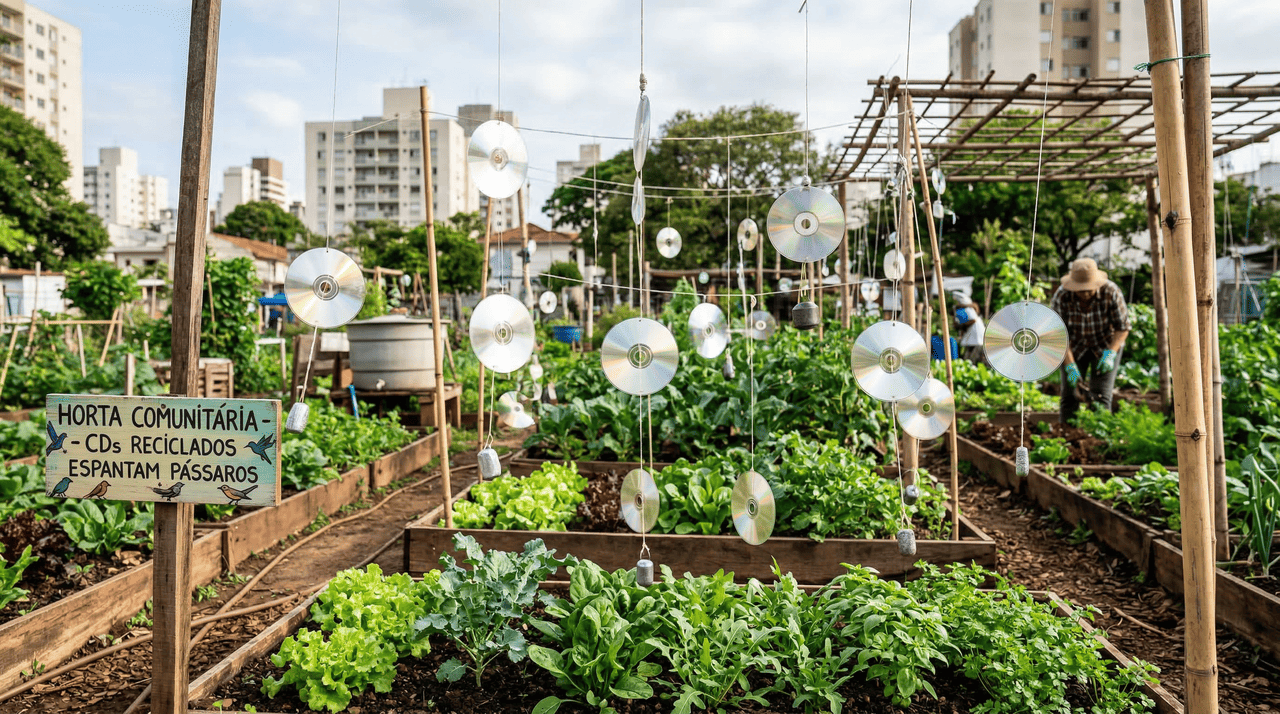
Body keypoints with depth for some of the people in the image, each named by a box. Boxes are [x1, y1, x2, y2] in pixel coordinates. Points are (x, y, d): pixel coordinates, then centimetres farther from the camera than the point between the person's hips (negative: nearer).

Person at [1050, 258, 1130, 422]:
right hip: (1074, 346, 1)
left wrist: (1110, 353, -29)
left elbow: (1123, 328, -14)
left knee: (1100, 397, -11)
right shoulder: (1061, 296, -25)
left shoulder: (1111, 292, -25)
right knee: (1069, 396, -4)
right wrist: (1070, 366, -29)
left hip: (1107, 345, -1)